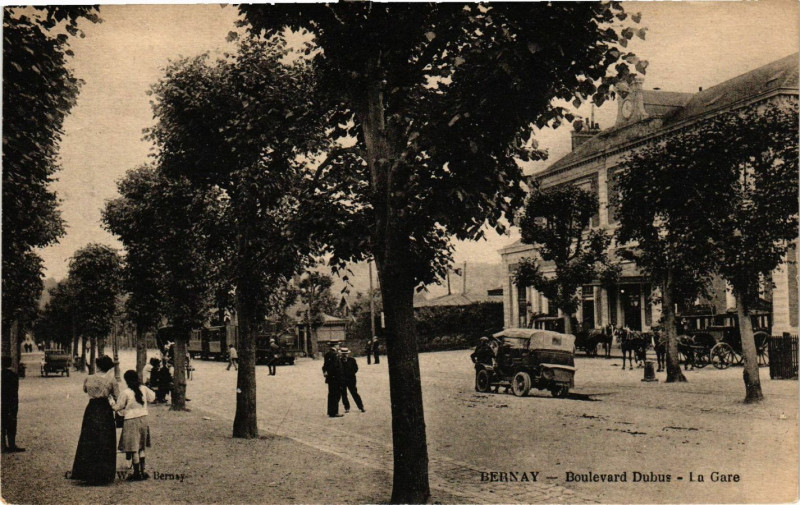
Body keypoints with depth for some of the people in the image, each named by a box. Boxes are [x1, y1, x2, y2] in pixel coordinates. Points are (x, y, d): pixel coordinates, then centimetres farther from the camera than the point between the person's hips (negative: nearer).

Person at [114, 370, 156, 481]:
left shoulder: (125, 393, -15)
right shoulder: (144, 389, -1)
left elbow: (118, 407, -3)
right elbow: (152, 397, 17)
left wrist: (113, 407, 18)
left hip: (131, 421, -6)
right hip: (143, 419, 6)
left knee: (134, 448, 2)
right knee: (141, 447, 16)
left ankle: (137, 473, 6)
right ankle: (142, 471, 18)